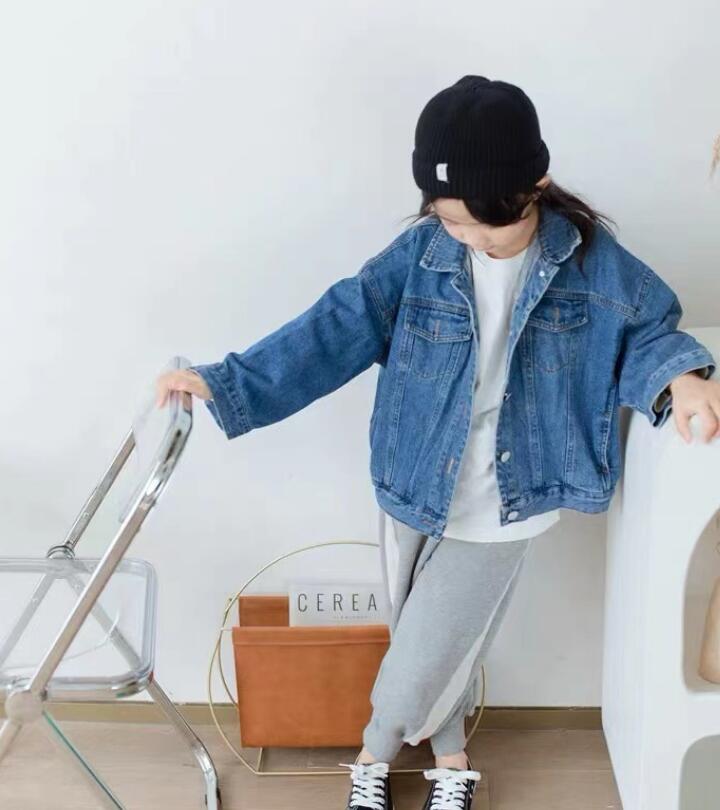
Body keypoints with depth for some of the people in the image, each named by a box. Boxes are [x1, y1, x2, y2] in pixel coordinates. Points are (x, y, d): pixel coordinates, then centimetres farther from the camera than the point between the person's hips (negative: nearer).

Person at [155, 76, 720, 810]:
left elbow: (647, 330, -2)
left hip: (496, 511, -2)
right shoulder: (419, 254, -11)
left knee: (424, 657, 7)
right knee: (435, 646, 20)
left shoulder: (592, 262, -13)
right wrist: (224, 383, -23)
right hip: (412, 491, 2)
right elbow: (334, 329, -15)